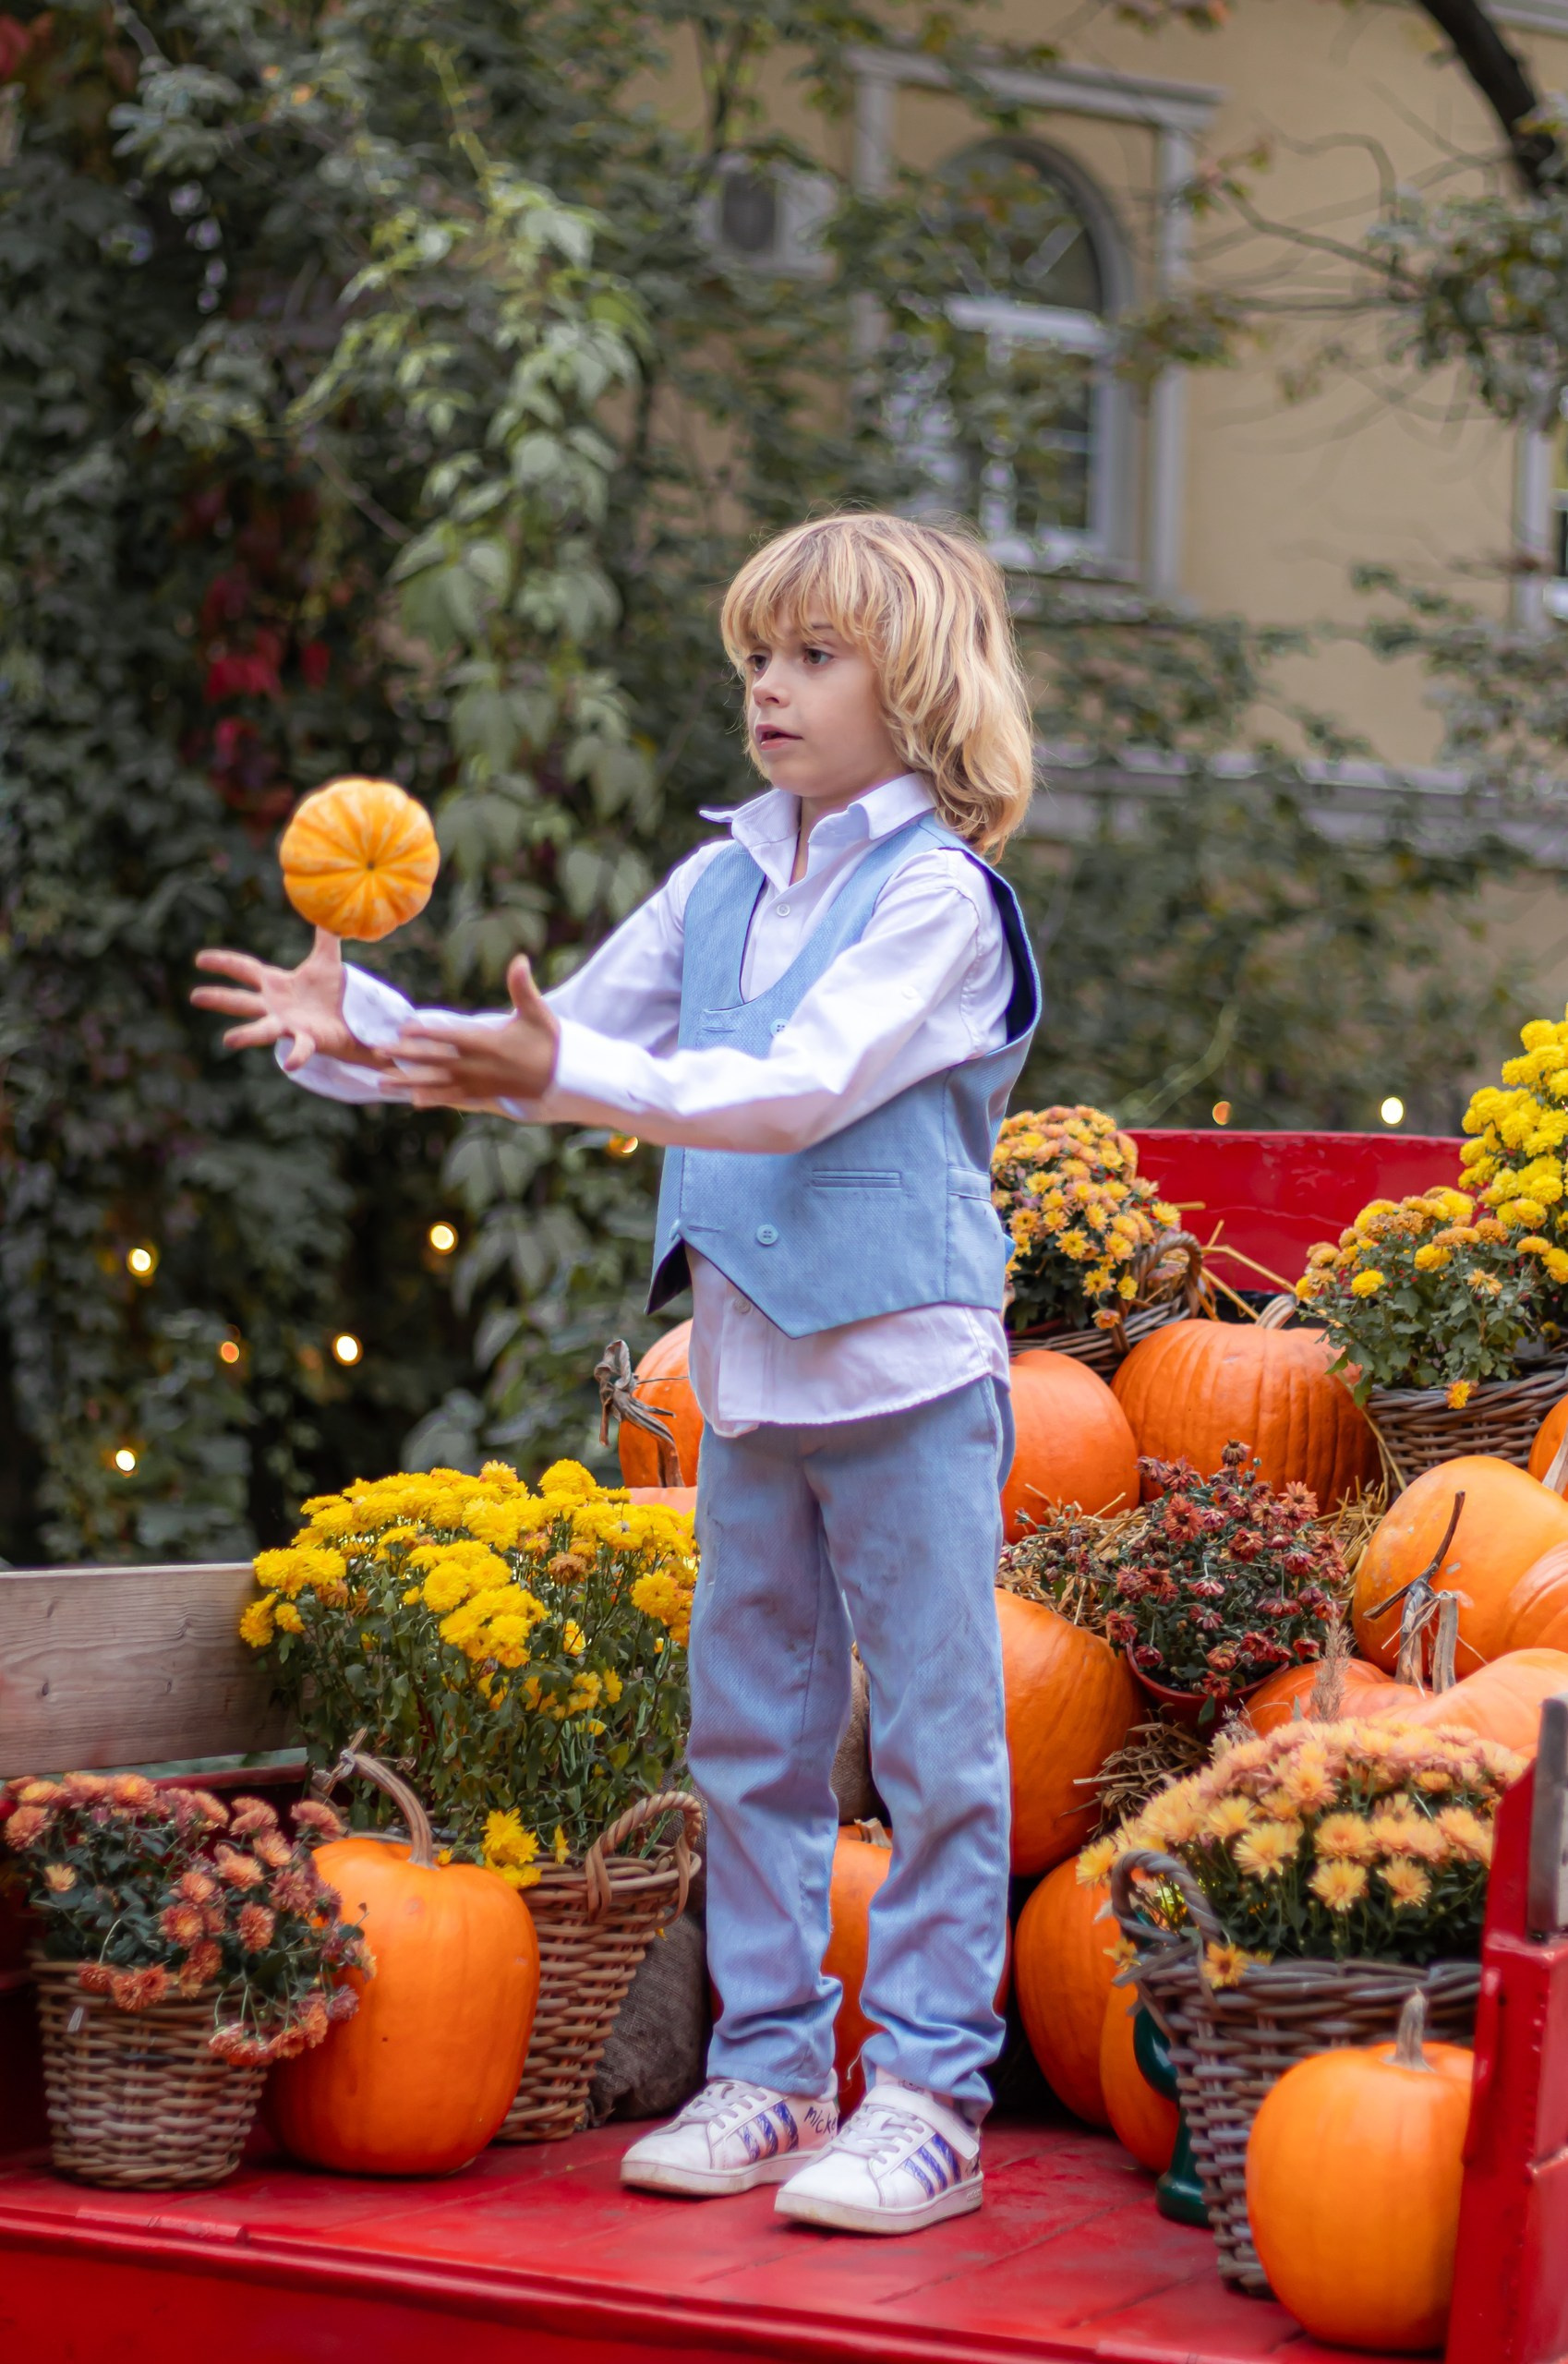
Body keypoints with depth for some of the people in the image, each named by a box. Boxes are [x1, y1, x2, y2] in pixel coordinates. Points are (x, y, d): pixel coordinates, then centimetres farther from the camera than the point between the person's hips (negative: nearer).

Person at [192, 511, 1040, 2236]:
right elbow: (558, 1046, 13)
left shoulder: (938, 895, -11)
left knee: (934, 1738, -1)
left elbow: (806, 1089, -24)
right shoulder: (720, 885, 11)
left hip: (904, 1374, -7)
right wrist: (359, 1030, 0)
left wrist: (572, 1077, -33)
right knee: (748, 1732, 11)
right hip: (749, 1370, 7)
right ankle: (771, 2071, 20)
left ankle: (929, 2095, 5)